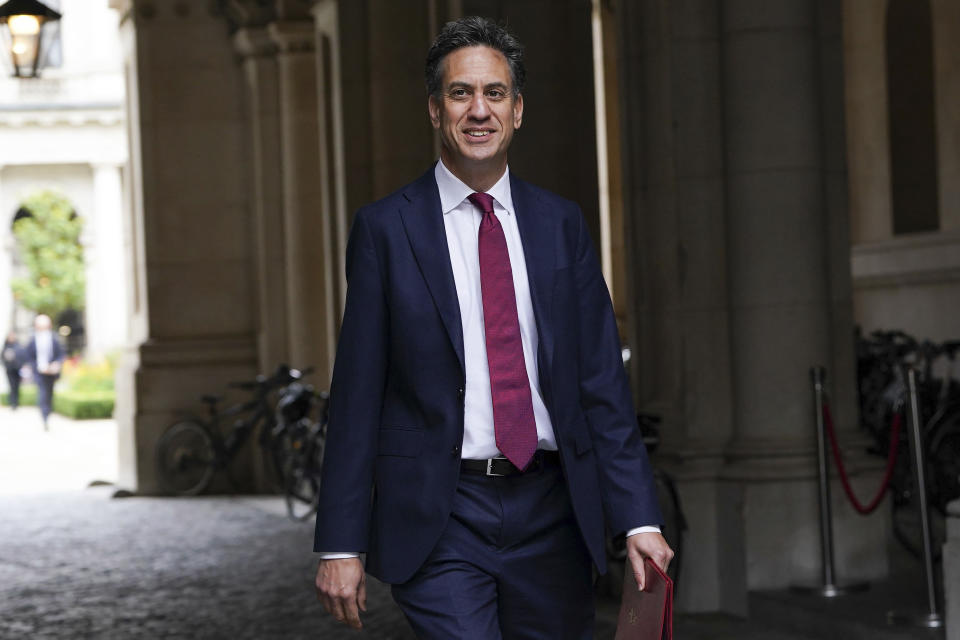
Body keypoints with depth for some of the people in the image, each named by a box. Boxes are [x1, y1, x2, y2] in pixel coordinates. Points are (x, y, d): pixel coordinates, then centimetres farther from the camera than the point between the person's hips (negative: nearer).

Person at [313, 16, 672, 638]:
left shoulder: (561, 224, 9)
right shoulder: (385, 229, 0)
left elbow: (602, 380, 6)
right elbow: (357, 394, -1)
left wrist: (639, 517, -3)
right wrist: (340, 545, -5)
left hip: (551, 514, 3)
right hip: (441, 516, -3)